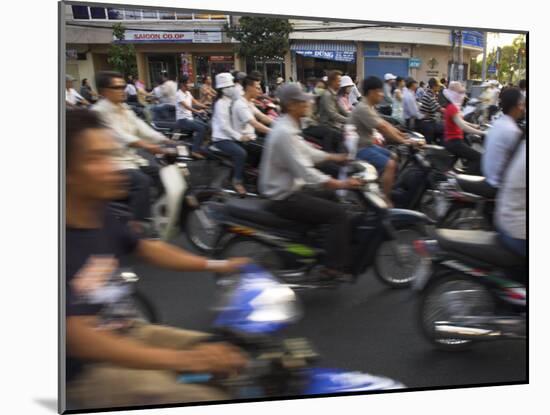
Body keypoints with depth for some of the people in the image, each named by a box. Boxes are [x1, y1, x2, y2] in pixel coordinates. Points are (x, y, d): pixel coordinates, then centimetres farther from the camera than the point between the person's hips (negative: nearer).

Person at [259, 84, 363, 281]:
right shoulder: (285, 133, -24)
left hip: (290, 188, 11)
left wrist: (334, 157, 14)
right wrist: (342, 184, -30)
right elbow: (304, 171, -29)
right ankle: (335, 267, -9)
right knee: (338, 213, -14)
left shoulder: (288, 126, 9)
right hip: (284, 197, -11)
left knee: (332, 198, 24)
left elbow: (306, 152, 22)